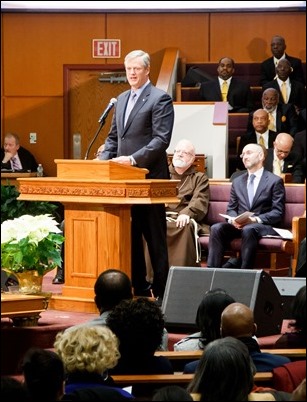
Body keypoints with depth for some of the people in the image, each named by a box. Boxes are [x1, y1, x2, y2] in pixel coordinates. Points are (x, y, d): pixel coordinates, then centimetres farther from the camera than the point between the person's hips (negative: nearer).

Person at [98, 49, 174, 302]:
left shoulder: (160, 99, -7)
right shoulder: (121, 99, 17)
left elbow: (161, 140, -15)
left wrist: (134, 159, -24)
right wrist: (104, 159, 3)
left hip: (149, 177, -7)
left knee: (154, 235, -3)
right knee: (130, 234, 10)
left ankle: (161, 289, 2)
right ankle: (138, 286, 17)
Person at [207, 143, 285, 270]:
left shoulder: (275, 181, 5)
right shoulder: (237, 182, 21)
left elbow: (278, 212, -2)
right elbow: (231, 208, 18)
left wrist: (256, 219, -18)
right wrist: (233, 219, -7)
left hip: (264, 226, -4)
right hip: (238, 225, 4)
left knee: (248, 229, -39)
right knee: (216, 228, -25)